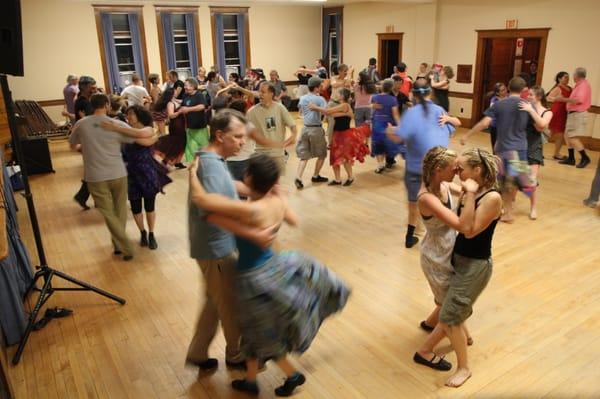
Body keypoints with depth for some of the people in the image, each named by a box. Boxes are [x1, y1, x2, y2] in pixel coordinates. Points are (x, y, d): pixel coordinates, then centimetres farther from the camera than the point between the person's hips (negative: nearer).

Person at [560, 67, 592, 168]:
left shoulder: (584, 85, -15)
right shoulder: (580, 85, 14)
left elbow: (579, 100, -27)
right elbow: (576, 98, 11)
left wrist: (564, 99, -22)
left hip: (578, 114, -10)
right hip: (573, 114, 10)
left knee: (573, 137, -10)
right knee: (568, 136, 12)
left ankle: (585, 158, -2)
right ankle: (571, 158, 16)